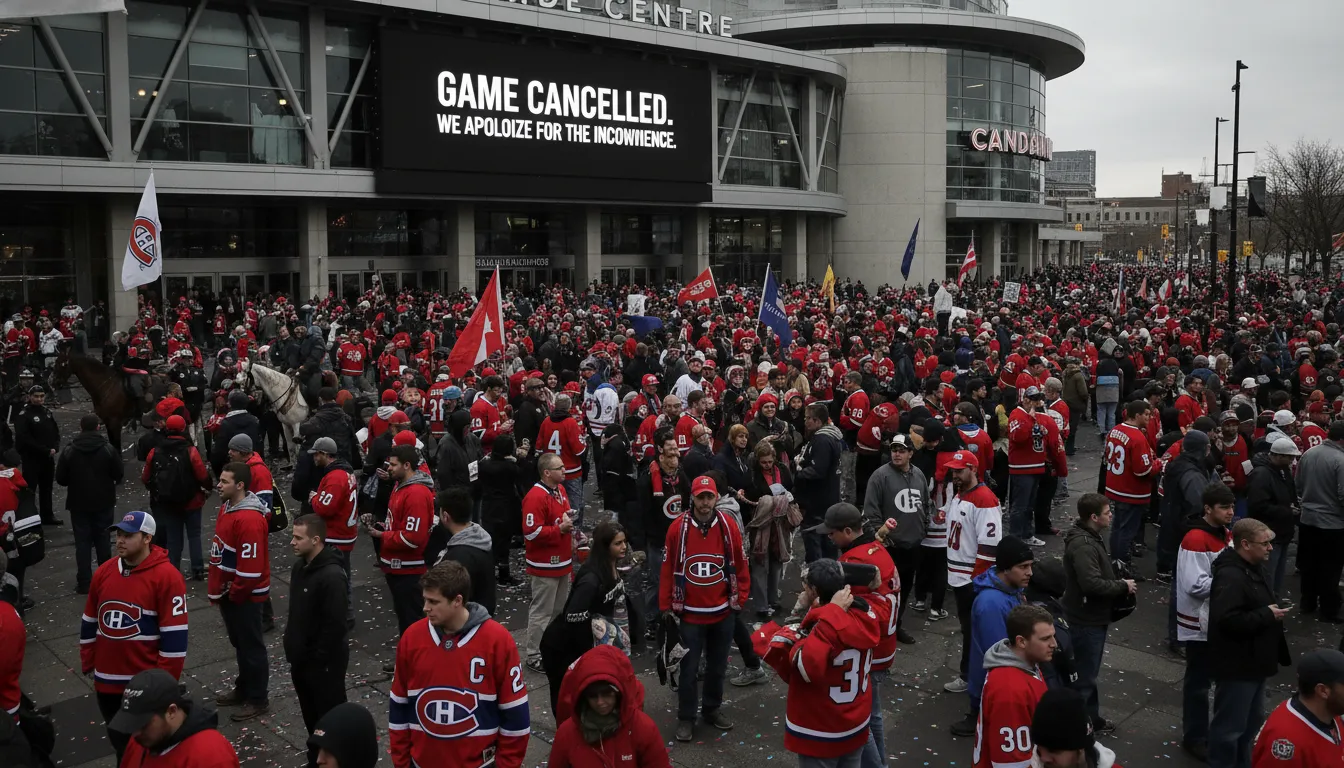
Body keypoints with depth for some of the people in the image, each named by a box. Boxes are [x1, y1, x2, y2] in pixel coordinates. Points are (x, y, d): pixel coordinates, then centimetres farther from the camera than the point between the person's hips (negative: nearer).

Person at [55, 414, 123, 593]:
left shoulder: (69, 451, -8)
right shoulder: (108, 449, -10)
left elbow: (60, 479, -5)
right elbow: (119, 474, -7)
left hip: (79, 503, 0)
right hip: (104, 502, 0)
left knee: (82, 542, 5)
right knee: (103, 540, 14)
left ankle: (84, 582, 2)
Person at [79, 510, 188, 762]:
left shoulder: (166, 576, -17)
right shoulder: (104, 572, 3)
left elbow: (174, 635, -16)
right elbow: (89, 622, 14)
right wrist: (88, 663, 13)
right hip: (106, 681, 6)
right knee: (120, 745, 21)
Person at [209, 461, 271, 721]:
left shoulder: (249, 519, -28)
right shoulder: (227, 508, 5)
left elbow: (251, 566, -27)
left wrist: (234, 594, -15)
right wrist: (218, 589, 14)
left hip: (244, 596, -10)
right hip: (229, 591, 10)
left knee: (251, 646, 4)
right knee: (239, 643, 22)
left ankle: (258, 699, 16)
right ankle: (243, 689, 37)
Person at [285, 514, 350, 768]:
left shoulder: (331, 576, -25)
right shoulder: (299, 566, 4)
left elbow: (335, 625, -25)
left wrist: (318, 659, -18)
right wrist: (292, 647, 12)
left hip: (323, 662, -9)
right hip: (301, 658, 9)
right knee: (310, 715, 22)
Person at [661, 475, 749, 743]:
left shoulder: (729, 526, -7)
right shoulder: (678, 528, -11)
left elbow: (740, 565, 2)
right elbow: (668, 569, -5)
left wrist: (740, 599, 3)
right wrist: (666, 607, -2)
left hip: (723, 612, 2)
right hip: (689, 613, -2)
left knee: (717, 666, 17)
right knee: (688, 668, 6)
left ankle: (712, 709, 35)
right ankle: (686, 718, 20)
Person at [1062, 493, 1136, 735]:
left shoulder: (1090, 536, 7)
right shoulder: (1083, 545, -27)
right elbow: (1092, 584, -34)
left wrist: (1118, 583, 2)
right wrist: (1123, 586, -20)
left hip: (1093, 617, 11)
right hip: (1086, 619, -11)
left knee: (1089, 670, 22)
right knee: (1085, 675, 1)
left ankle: (1091, 717, 36)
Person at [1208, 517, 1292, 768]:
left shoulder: (1254, 568, 9)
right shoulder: (1229, 576, -25)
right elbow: (1229, 620, -35)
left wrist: (1271, 613, 9)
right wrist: (1267, 615, -24)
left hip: (1252, 662, 11)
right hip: (1236, 665, -11)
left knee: (1252, 721, 25)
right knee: (1229, 726, 0)